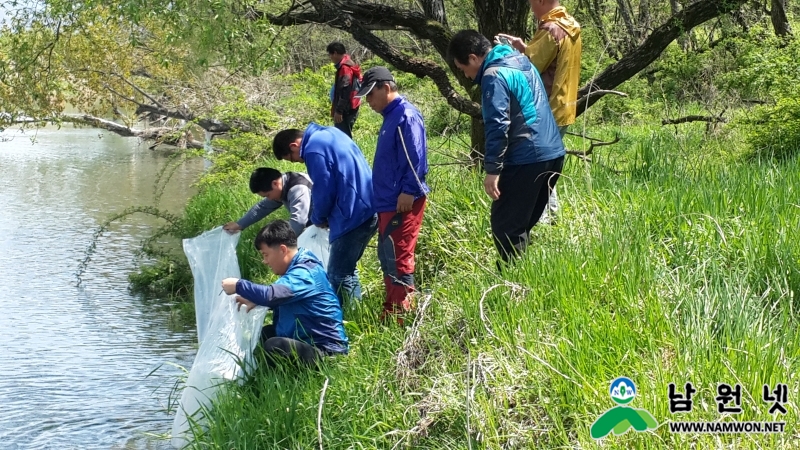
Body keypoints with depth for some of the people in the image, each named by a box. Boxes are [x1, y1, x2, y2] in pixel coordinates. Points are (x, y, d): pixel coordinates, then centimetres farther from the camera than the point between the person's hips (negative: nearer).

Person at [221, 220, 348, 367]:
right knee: (263, 334, 17)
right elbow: (280, 296, 24)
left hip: (326, 350, -11)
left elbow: (271, 295, -36)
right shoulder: (298, 268, 9)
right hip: (308, 339, 11)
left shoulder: (304, 273, -22)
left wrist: (238, 286, -22)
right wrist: (255, 300, 6)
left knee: (272, 347, -31)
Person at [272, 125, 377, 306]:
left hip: (353, 215, -10)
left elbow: (324, 191, -12)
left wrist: (318, 219, 7)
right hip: (370, 208, 10)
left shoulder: (313, 149, -14)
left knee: (338, 276, -3)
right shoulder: (329, 133, 16)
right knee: (347, 271, 20)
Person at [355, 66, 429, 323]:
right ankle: (391, 311, 24)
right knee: (387, 256, 15)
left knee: (398, 259, -8)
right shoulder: (391, 116, 17)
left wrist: (409, 191, -22)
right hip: (388, 202, 11)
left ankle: (403, 316, -2)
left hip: (402, 203, -11)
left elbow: (415, 157, -20)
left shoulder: (406, 115, -14)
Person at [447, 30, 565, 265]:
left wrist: (492, 169, -19)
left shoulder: (494, 75, -12)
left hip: (526, 159, -9)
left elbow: (497, 125, -19)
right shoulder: (521, 61, 17)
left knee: (506, 226, -3)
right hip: (553, 153, 10)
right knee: (524, 223, 16)